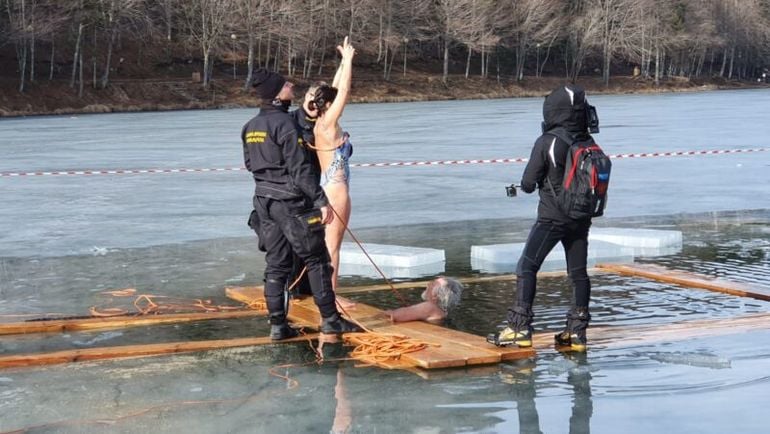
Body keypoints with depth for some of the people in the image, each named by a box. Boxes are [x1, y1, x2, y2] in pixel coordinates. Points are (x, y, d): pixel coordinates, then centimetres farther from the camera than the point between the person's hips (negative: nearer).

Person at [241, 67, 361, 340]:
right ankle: (330, 319, 6)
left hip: (264, 200, 8)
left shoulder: (250, 127, 8)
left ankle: (278, 325, 10)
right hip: (291, 201, -8)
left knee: (276, 264, 10)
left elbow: (249, 163, 17)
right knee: (316, 259, 2)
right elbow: (300, 167, -19)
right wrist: (321, 201, -18)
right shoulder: (284, 123, -16)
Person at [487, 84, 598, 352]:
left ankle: (520, 329, -6)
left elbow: (528, 183, -9)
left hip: (552, 216, -5)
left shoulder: (547, 142, -14)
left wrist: (528, 186, 13)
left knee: (527, 267, -1)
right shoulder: (589, 143, 1)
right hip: (581, 217, 5)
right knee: (578, 273, 11)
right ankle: (577, 332, 13)